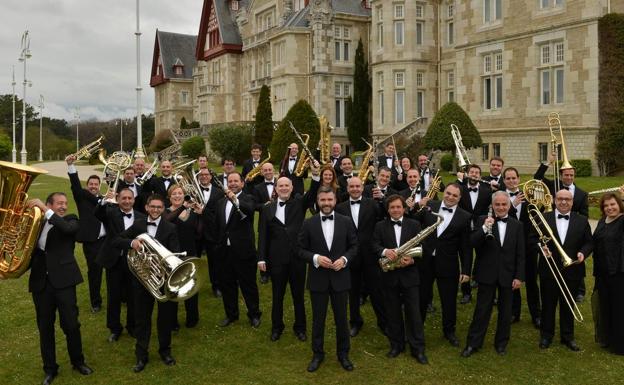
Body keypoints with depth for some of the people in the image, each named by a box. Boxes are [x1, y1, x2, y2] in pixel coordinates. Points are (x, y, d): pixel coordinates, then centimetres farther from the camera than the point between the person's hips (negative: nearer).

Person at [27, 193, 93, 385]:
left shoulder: (70, 220, 1)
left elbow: (68, 228, -23)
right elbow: (32, 250, 12)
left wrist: (45, 210, -25)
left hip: (63, 280, -3)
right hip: (40, 282, 3)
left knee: (71, 325, 2)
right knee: (45, 327, 11)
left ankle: (78, 361, 24)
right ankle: (50, 369, 26)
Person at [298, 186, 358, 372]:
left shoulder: (346, 222, -1)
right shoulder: (309, 223, -3)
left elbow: (354, 246, 4)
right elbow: (301, 250, -1)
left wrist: (344, 259, -14)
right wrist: (315, 258, -18)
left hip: (340, 277, 1)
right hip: (318, 278, 0)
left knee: (341, 318, 12)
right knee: (318, 319, 12)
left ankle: (343, 354, 30)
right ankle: (317, 354, 29)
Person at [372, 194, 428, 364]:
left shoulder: (414, 225, 4)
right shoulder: (380, 226, 5)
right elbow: (375, 246, -5)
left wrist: (411, 259, -20)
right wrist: (385, 251, -26)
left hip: (409, 274, -1)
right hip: (389, 275, 1)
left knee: (413, 312, 2)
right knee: (393, 313, 10)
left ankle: (418, 348, 11)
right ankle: (396, 344, 24)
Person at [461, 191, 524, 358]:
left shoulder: (517, 225, 3)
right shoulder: (483, 220, -3)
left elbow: (520, 254, 2)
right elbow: (473, 243, -13)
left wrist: (519, 276, -3)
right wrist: (484, 229, -27)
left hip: (508, 275, 2)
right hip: (487, 273, -2)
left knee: (505, 311, 13)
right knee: (482, 310, 5)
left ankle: (501, 343, 29)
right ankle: (473, 343, 17)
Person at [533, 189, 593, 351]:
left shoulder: (582, 221, 2)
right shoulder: (543, 218, -2)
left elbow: (589, 242, 5)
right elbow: (533, 238, 0)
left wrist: (583, 253, -14)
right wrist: (540, 246, -19)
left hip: (571, 271, 1)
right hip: (548, 271, -1)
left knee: (568, 306, 13)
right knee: (548, 305, 11)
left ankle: (568, 336, 28)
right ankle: (546, 335, 25)